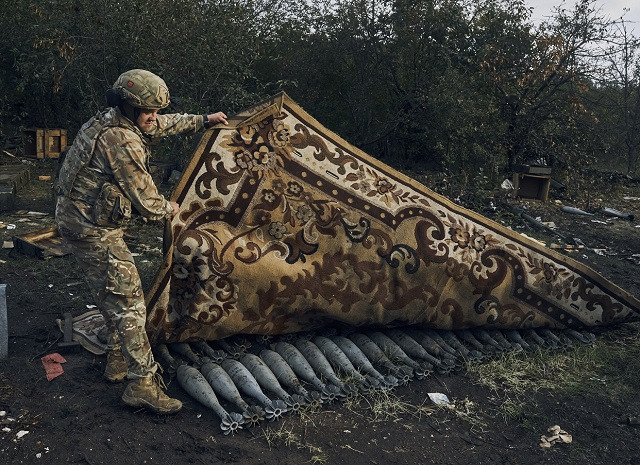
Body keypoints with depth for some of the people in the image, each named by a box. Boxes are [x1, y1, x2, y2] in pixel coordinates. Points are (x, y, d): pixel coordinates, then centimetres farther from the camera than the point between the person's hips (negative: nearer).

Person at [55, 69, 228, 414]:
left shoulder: (112, 122, 9)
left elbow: (165, 124, 25)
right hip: (94, 229, -11)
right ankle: (142, 384, -4)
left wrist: (203, 120, 33)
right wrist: (166, 209, 6)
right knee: (128, 301, -9)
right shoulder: (121, 141, -23)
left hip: (76, 218, 11)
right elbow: (143, 195, -15)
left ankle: (119, 360, 34)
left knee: (112, 296, 20)